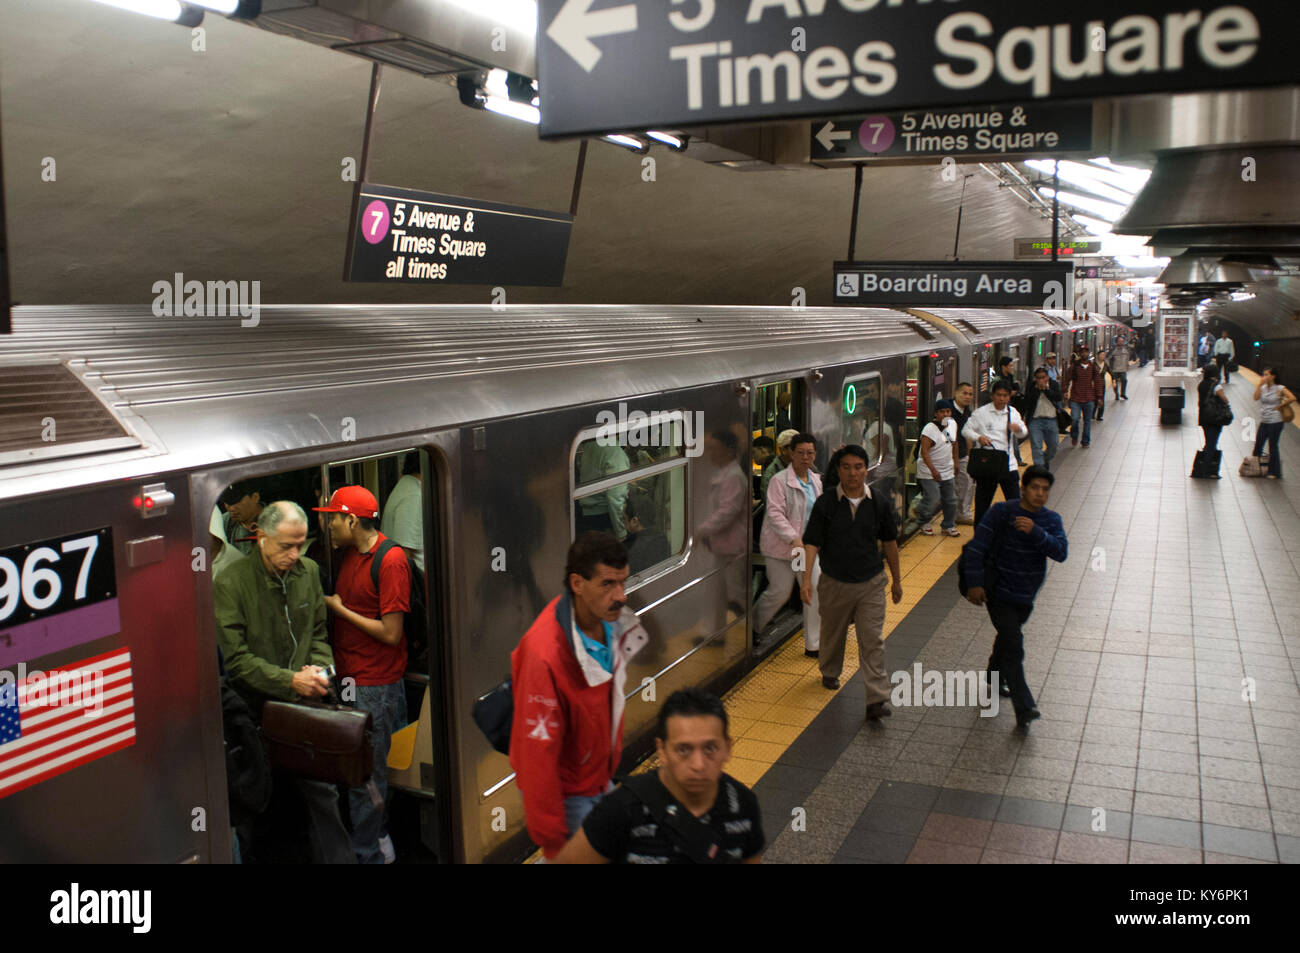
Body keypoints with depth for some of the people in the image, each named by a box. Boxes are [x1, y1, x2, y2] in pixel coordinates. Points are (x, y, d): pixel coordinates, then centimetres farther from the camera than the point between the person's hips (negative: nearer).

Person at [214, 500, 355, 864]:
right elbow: (236, 658, -13)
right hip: (258, 710, -3)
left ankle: (338, 858, 16)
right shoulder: (231, 584, -13)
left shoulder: (308, 572, 4)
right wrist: (291, 680, -20)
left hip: (304, 703, 3)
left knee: (322, 790, 4)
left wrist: (319, 667, -6)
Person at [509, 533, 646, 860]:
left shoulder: (608, 621, -9)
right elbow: (538, 750, -27)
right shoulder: (545, 655, -34)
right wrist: (551, 839, -19)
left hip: (598, 780, 8)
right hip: (566, 794, -8)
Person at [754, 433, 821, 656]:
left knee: (815, 591, 1)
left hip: (807, 546, 6)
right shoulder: (780, 481, -14)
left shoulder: (815, 480, 9)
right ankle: (752, 628, 29)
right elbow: (775, 514, -21)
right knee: (780, 592, 2)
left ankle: (813, 645, 10)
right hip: (781, 547, -6)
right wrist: (794, 539, -29)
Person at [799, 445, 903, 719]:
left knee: (872, 640, -6)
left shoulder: (880, 502, -3)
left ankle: (876, 700, -5)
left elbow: (889, 543, 8)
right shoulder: (825, 503, -9)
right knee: (832, 633, 18)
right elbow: (812, 542, -10)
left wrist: (896, 580, 13)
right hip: (834, 583, 0)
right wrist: (807, 578, -21)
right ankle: (829, 673, 47)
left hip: (871, 583, 0)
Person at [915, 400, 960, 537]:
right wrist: (933, 470, -30)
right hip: (929, 473, -7)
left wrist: (955, 463, 18)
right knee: (933, 500, -11)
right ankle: (923, 522, 14)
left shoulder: (953, 424, 5)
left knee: (951, 500, 9)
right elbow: (924, 451, -23)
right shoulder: (930, 429, -18)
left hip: (948, 471, 7)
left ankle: (948, 525, 26)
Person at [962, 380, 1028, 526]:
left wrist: (1018, 429, -15)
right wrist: (978, 437, -20)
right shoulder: (981, 413, -2)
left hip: (1008, 464, 3)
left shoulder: (1013, 413, 10)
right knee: (983, 502, 6)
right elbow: (966, 430, 0)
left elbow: (1024, 432, 10)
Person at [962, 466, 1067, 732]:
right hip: (999, 593, -5)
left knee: (1007, 640, 22)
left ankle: (994, 679, 47)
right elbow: (977, 546, -16)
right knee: (1013, 645, -12)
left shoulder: (1051, 520, -2)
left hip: (1026, 597, 5)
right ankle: (1024, 708, -10)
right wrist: (974, 583, -21)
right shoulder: (1001, 512, -14)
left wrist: (1035, 532, -32)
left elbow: (1061, 552, -17)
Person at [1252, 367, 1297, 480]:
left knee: (1273, 446, 0)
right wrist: (1260, 384, -13)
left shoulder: (1279, 389, -8)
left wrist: (1280, 406, -11)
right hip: (1264, 421, 5)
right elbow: (1256, 397, -12)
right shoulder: (1262, 388, 5)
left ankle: (1274, 472, 11)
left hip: (1275, 422, -5)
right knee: (1258, 445, 7)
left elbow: (1292, 398, -18)